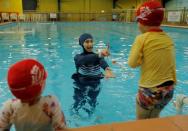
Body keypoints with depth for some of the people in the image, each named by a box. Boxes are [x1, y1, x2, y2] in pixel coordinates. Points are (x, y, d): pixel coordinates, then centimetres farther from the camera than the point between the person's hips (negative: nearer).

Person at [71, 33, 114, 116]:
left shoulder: (97, 57, -5)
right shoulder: (78, 57, -11)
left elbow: (103, 62, -30)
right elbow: (85, 60, -37)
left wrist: (107, 69, -56)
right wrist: (99, 55, -58)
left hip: (94, 88, 2)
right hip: (81, 88, -2)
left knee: (91, 109, 14)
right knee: (77, 108, -1)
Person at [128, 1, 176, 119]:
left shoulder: (142, 38, -15)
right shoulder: (169, 39, 3)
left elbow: (132, 63, -13)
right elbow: (172, 65, 10)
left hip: (150, 90, -6)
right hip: (168, 89, 6)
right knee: (154, 118, 27)